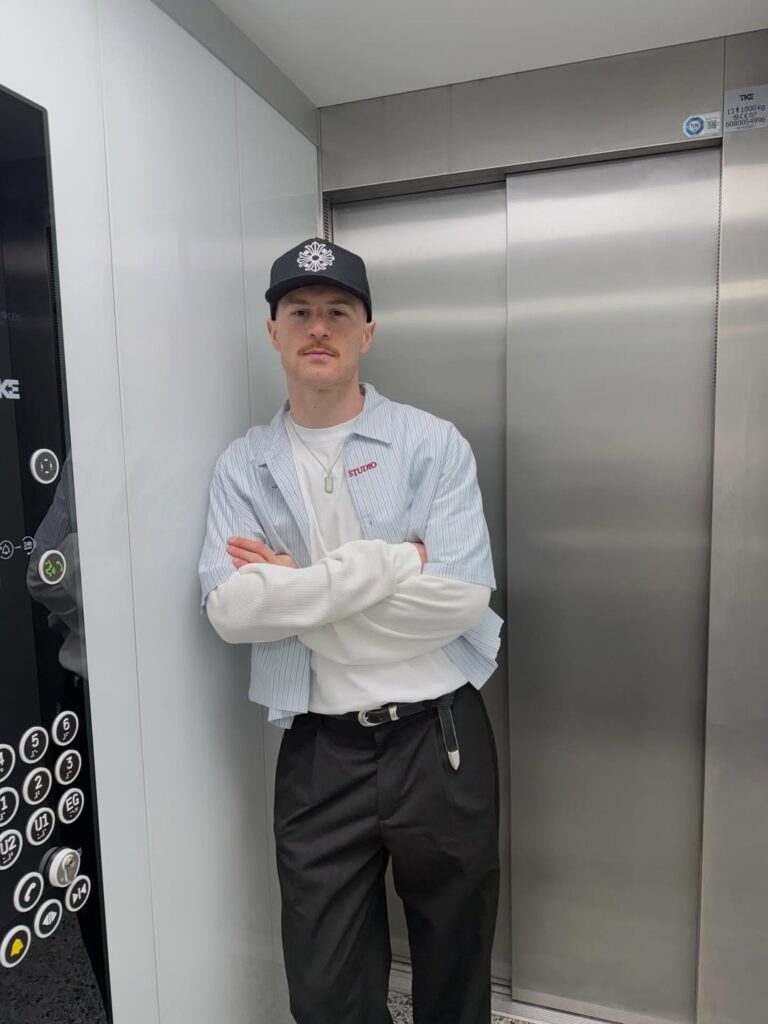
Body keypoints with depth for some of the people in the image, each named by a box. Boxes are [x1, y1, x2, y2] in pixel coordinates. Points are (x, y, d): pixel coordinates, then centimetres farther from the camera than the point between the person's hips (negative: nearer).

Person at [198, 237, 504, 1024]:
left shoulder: (434, 445, -6)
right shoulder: (243, 466, -1)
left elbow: (461, 597, -16)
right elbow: (229, 611, -13)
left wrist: (296, 591, -14)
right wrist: (387, 563, -18)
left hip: (440, 736, 0)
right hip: (319, 751, 1)